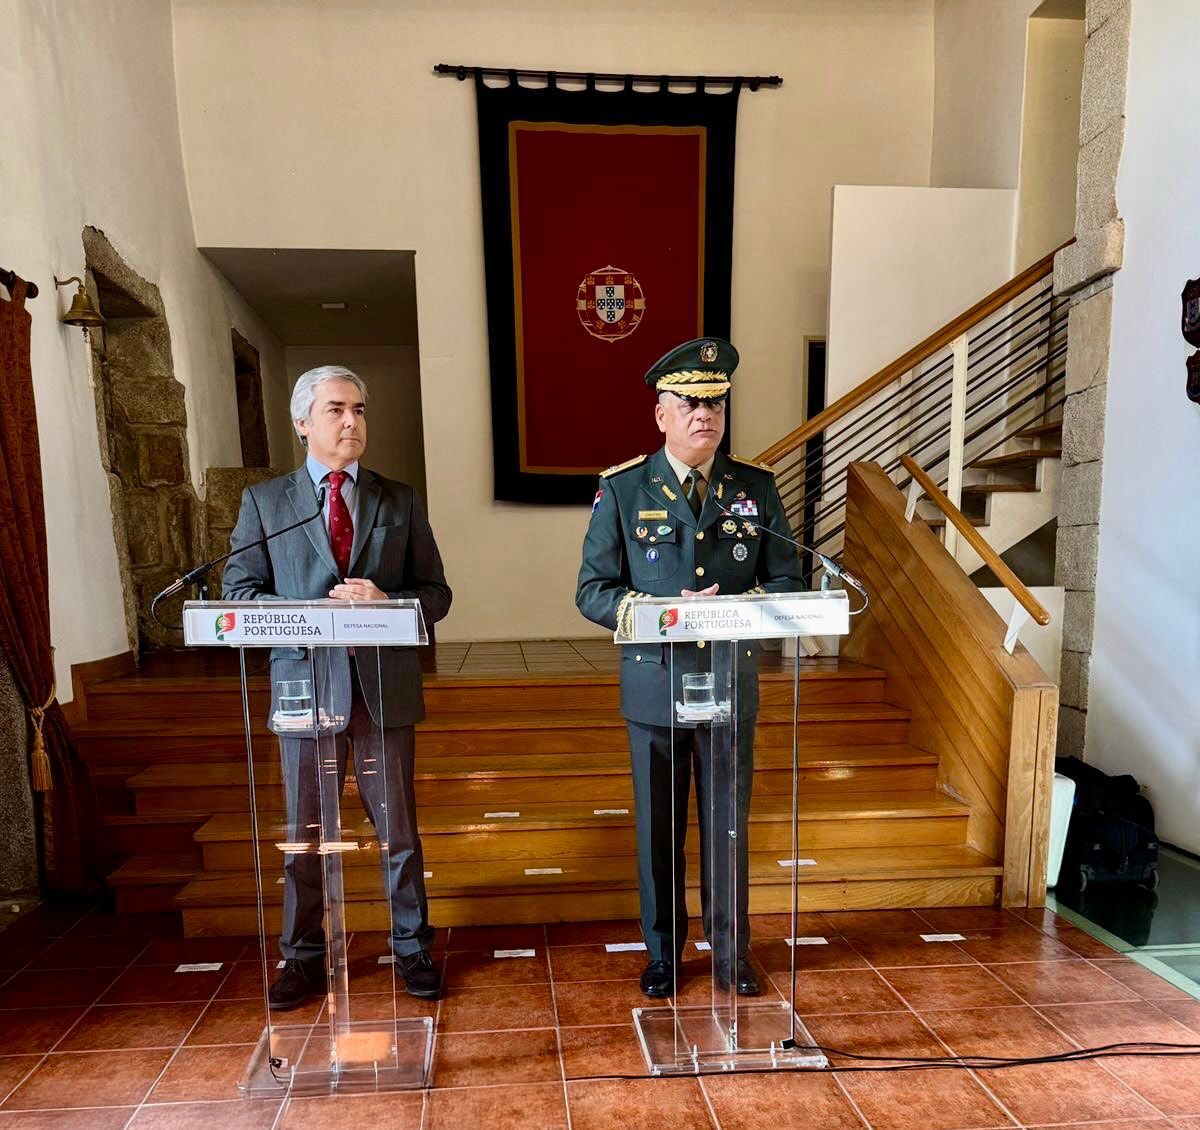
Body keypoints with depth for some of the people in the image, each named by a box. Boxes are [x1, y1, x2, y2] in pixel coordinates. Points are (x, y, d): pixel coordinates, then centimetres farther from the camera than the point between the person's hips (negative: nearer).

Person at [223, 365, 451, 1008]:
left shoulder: (399, 501, 6)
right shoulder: (263, 501, 4)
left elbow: (435, 594, 4)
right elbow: (239, 593, -1)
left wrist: (383, 604, -17)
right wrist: (317, 612, -17)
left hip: (384, 687, 1)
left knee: (398, 828, 12)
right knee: (303, 834, 13)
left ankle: (412, 949, 30)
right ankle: (303, 958, 32)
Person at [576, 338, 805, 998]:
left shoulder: (757, 486, 3)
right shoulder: (622, 489, -3)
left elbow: (787, 582, 3)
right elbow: (593, 590, -5)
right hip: (654, 688, -1)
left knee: (728, 826, 14)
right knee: (658, 830, 13)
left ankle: (731, 952, 35)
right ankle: (662, 952, 34)